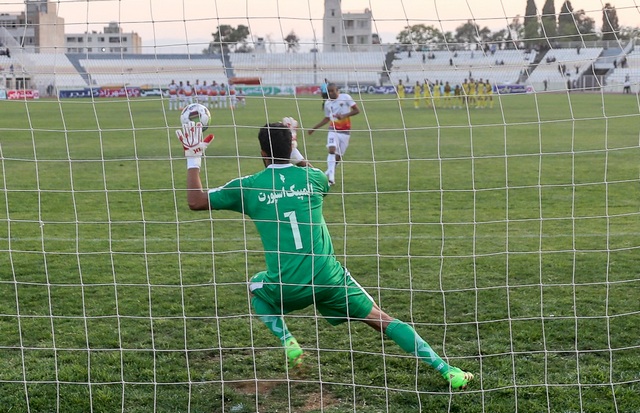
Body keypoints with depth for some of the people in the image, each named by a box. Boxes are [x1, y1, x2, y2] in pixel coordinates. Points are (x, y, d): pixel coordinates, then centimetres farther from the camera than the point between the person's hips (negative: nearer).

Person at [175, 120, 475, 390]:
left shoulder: (249, 186, -1)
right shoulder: (312, 177, 4)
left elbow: (196, 202, 7)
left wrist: (193, 159, 16)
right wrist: (294, 151, 38)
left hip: (287, 288, -1)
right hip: (328, 278, 1)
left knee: (256, 287, 34)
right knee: (382, 320, 11)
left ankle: (288, 344, 16)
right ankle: (447, 372, 3)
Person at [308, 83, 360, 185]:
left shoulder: (345, 97, -6)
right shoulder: (327, 103, 6)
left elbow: (357, 110, -6)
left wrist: (344, 115, -19)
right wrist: (314, 128, 16)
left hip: (345, 131, -1)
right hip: (333, 130, 1)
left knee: (338, 156, 2)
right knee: (332, 150, -22)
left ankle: (330, 171, 25)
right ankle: (331, 177, -27)